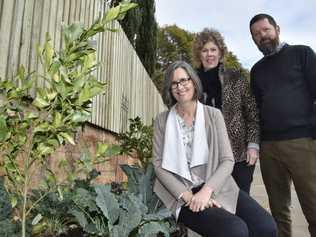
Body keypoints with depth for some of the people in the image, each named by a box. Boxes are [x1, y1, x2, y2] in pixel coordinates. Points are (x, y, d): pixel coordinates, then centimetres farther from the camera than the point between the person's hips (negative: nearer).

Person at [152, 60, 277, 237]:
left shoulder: (213, 115, 3)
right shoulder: (162, 120, 3)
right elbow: (159, 164, -1)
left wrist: (207, 190, -16)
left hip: (217, 187, 3)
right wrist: (186, 195, -14)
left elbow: (227, 160, -1)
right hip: (182, 194, -2)